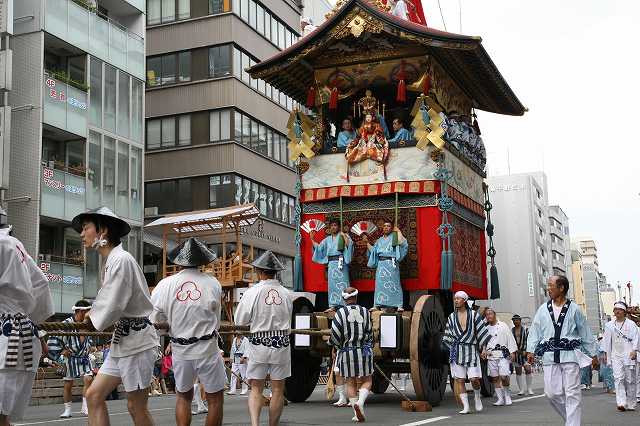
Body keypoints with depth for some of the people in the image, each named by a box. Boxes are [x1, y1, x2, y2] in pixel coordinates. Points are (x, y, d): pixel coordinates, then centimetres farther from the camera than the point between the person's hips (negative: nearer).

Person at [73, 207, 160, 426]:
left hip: (136, 339, -9)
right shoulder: (110, 261, 14)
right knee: (94, 395, 6)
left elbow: (112, 307, -20)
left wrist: (92, 316, -1)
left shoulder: (121, 260, -16)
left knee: (136, 407, -1)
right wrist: (94, 313, -1)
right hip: (121, 340, 9)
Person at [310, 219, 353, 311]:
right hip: (331, 263, 6)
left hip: (340, 262, -6)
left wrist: (344, 236, -25)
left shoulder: (343, 236, 3)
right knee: (332, 283, 4)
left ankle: (345, 304, -10)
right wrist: (312, 239, 14)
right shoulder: (328, 239, 19)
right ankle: (333, 305, 6)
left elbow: (349, 244, -13)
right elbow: (318, 247, 21)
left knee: (342, 282, -9)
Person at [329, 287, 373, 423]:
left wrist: (338, 346, 8)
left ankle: (357, 414, 6)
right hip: (364, 351, 0)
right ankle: (360, 402, -16)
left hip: (346, 352, 0)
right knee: (366, 381, 11)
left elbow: (335, 333, -12)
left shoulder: (340, 313, -5)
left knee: (350, 383, 8)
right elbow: (370, 332, 6)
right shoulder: (365, 312, 1)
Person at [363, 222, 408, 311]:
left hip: (391, 263, -4)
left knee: (394, 283, -6)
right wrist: (367, 242, 17)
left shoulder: (394, 237, 5)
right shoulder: (380, 240, 19)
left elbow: (401, 242, -14)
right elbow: (372, 250, 21)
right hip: (381, 264, 4)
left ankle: (398, 305, -6)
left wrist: (398, 231, -8)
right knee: (379, 284, 3)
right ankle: (376, 305, 7)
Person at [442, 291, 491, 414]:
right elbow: (447, 337, 17)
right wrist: (453, 348, 12)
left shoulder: (474, 315, 3)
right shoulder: (451, 317, 10)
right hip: (457, 352, 2)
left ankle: (477, 397, 21)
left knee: (474, 379, -9)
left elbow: (482, 331, 3)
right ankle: (465, 407, -1)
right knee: (459, 380, -4)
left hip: (472, 351, -2)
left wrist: (484, 348, -1)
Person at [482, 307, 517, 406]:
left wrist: (512, 352, -6)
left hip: (503, 355, -5)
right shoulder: (486, 329, 13)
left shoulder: (503, 326, 0)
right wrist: (483, 352, 4)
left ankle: (507, 396, 6)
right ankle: (500, 399, 11)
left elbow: (510, 339, -1)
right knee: (495, 378, 5)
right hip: (491, 356, 5)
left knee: (504, 376, -14)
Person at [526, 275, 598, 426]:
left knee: (572, 393, -3)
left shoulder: (574, 309, 2)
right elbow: (534, 331, 10)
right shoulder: (543, 309, 9)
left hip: (570, 355, -3)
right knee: (552, 392, 0)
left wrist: (593, 354, 11)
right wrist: (531, 350, 1)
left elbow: (585, 333, 8)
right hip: (550, 357, 3)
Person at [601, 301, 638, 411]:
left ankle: (631, 404, 12)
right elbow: (606, 340, 15)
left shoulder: (631, 324, 1)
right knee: (618, 378, -11)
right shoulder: (609, 325, 10)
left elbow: (635, 338, -3)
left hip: (629, 355, -2)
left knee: (630, 380, 2)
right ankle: (621, 403, -17)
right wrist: (606, 353, 12)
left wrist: (634, 351, -15)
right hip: (616, 355, 2)